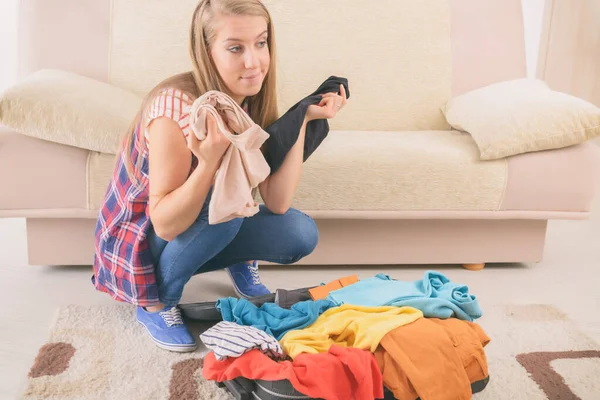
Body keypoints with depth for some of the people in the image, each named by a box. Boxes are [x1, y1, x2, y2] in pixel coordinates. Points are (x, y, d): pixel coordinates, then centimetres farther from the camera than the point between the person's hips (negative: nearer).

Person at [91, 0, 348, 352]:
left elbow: (277, 203, -18)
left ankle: (241, 264, 20)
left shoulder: (254, 103, -11)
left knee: (301, 233, -13)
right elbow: (166, 225, -30)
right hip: (140, 244, -5)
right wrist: (209, 161, -45)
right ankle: (155, 302, -10)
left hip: (198, 231, 6)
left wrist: (302, 121, -23)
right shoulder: (175, 107, -32)